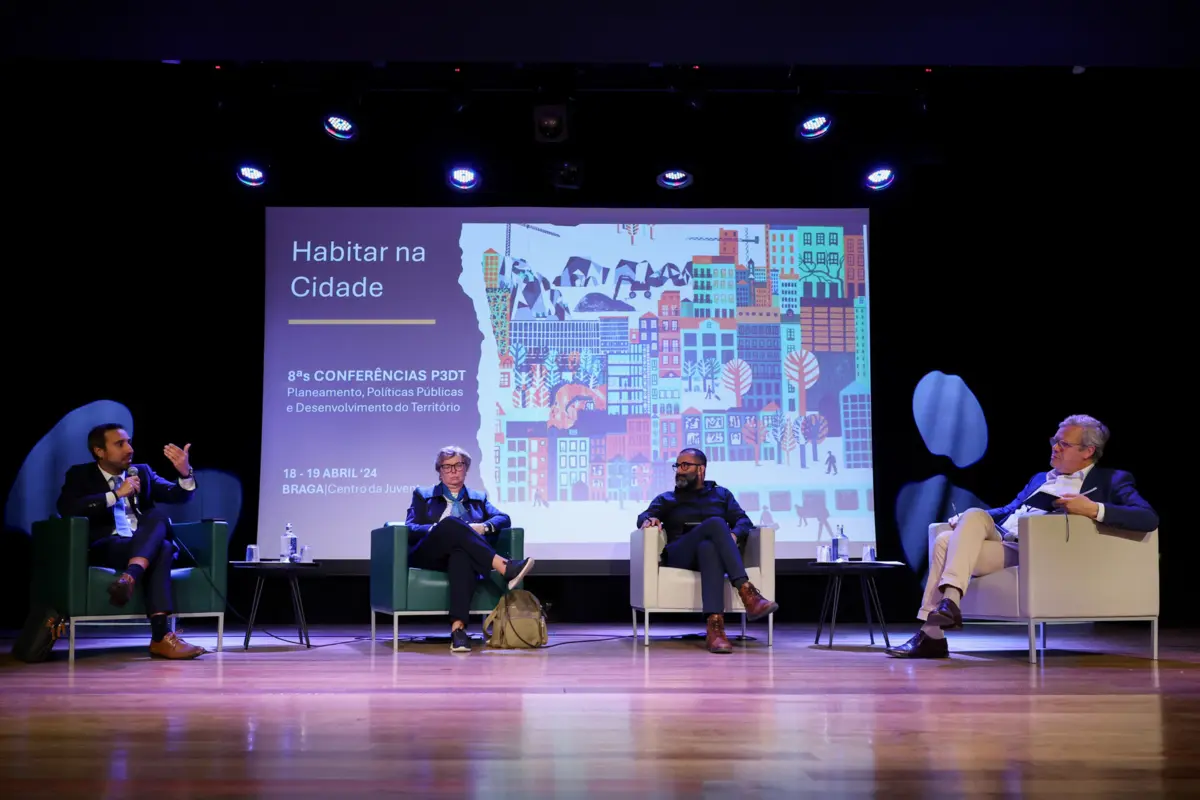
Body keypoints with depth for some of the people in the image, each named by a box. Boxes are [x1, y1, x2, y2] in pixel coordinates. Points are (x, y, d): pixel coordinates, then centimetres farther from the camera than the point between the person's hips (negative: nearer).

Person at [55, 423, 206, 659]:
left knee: (158, 515, -31)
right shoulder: (80, 475, 10)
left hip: (147, 547, 4)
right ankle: (161, 637, -44)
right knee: (161, 549, -33)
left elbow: (180, 497, 8)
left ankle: (129, 578, -52)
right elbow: (66, 508, -10)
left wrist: (185, 472, -14)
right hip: (105, 548, -3)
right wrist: (116, 494, -13)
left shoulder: (142, 472, 19)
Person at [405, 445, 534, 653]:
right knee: (451, 523, -34)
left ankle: (457, 628, -55)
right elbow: (410, 530, 7)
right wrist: (437, 529, -12)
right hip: (427, 557, -1)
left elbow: (504, 519, 10)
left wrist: (483, 527, -12)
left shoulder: (478, 498, 28)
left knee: (462, 554, -40)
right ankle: (505, 567, -48)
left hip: (461, 555, 1)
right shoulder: (423, 495, 24)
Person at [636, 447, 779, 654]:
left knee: (709, 547, -41)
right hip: (679, 557, -1)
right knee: (715, 523, -33)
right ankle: (747, 592, -49)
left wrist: (734, 535, -12)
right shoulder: (666, 499, 25)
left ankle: (715, 627, -57)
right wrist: (650, 519, -19)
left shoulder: (722, 494, 25)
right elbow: (643, 516, 7)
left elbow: (744, 521, 12)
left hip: (712, 552, 1)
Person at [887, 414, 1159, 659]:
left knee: (973, 517, -27)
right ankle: (930, 637, -22)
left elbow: (1149, 519, -6)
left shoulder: (1111, 481, 10)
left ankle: (950, 601, -33)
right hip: (1001, 542, 7)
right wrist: (965, 519, 6)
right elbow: (1008, 511, 26)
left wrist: (1093, 509, -21)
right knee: (945, 541, -21)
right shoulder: (1041, 479, 31)